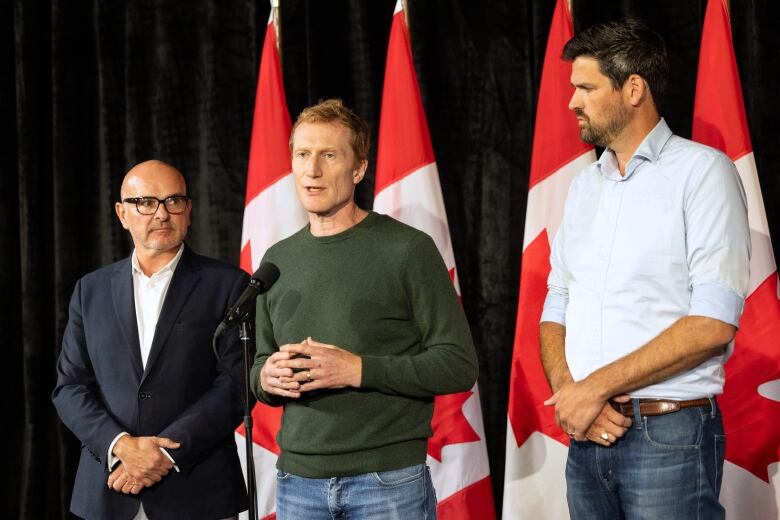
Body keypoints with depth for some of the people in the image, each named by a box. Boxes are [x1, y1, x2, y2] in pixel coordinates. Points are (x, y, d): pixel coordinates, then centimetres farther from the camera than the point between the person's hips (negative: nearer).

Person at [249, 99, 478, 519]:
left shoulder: (407, 249, -4)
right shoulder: (277, 260, 10)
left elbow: (459, 365, -7)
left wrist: (358, 370, -17)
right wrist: (266, 378, -5)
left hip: (389, 479, -4)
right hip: (298, 479, 4)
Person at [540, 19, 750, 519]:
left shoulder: (701, 170, -6)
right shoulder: (585, 184, 13)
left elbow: (713, 323, -15)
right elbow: (556, 308, 11)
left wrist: (595, 387, -14)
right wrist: (568, 391, -8)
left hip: (670, 436, -6)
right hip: (588, 435, 6)